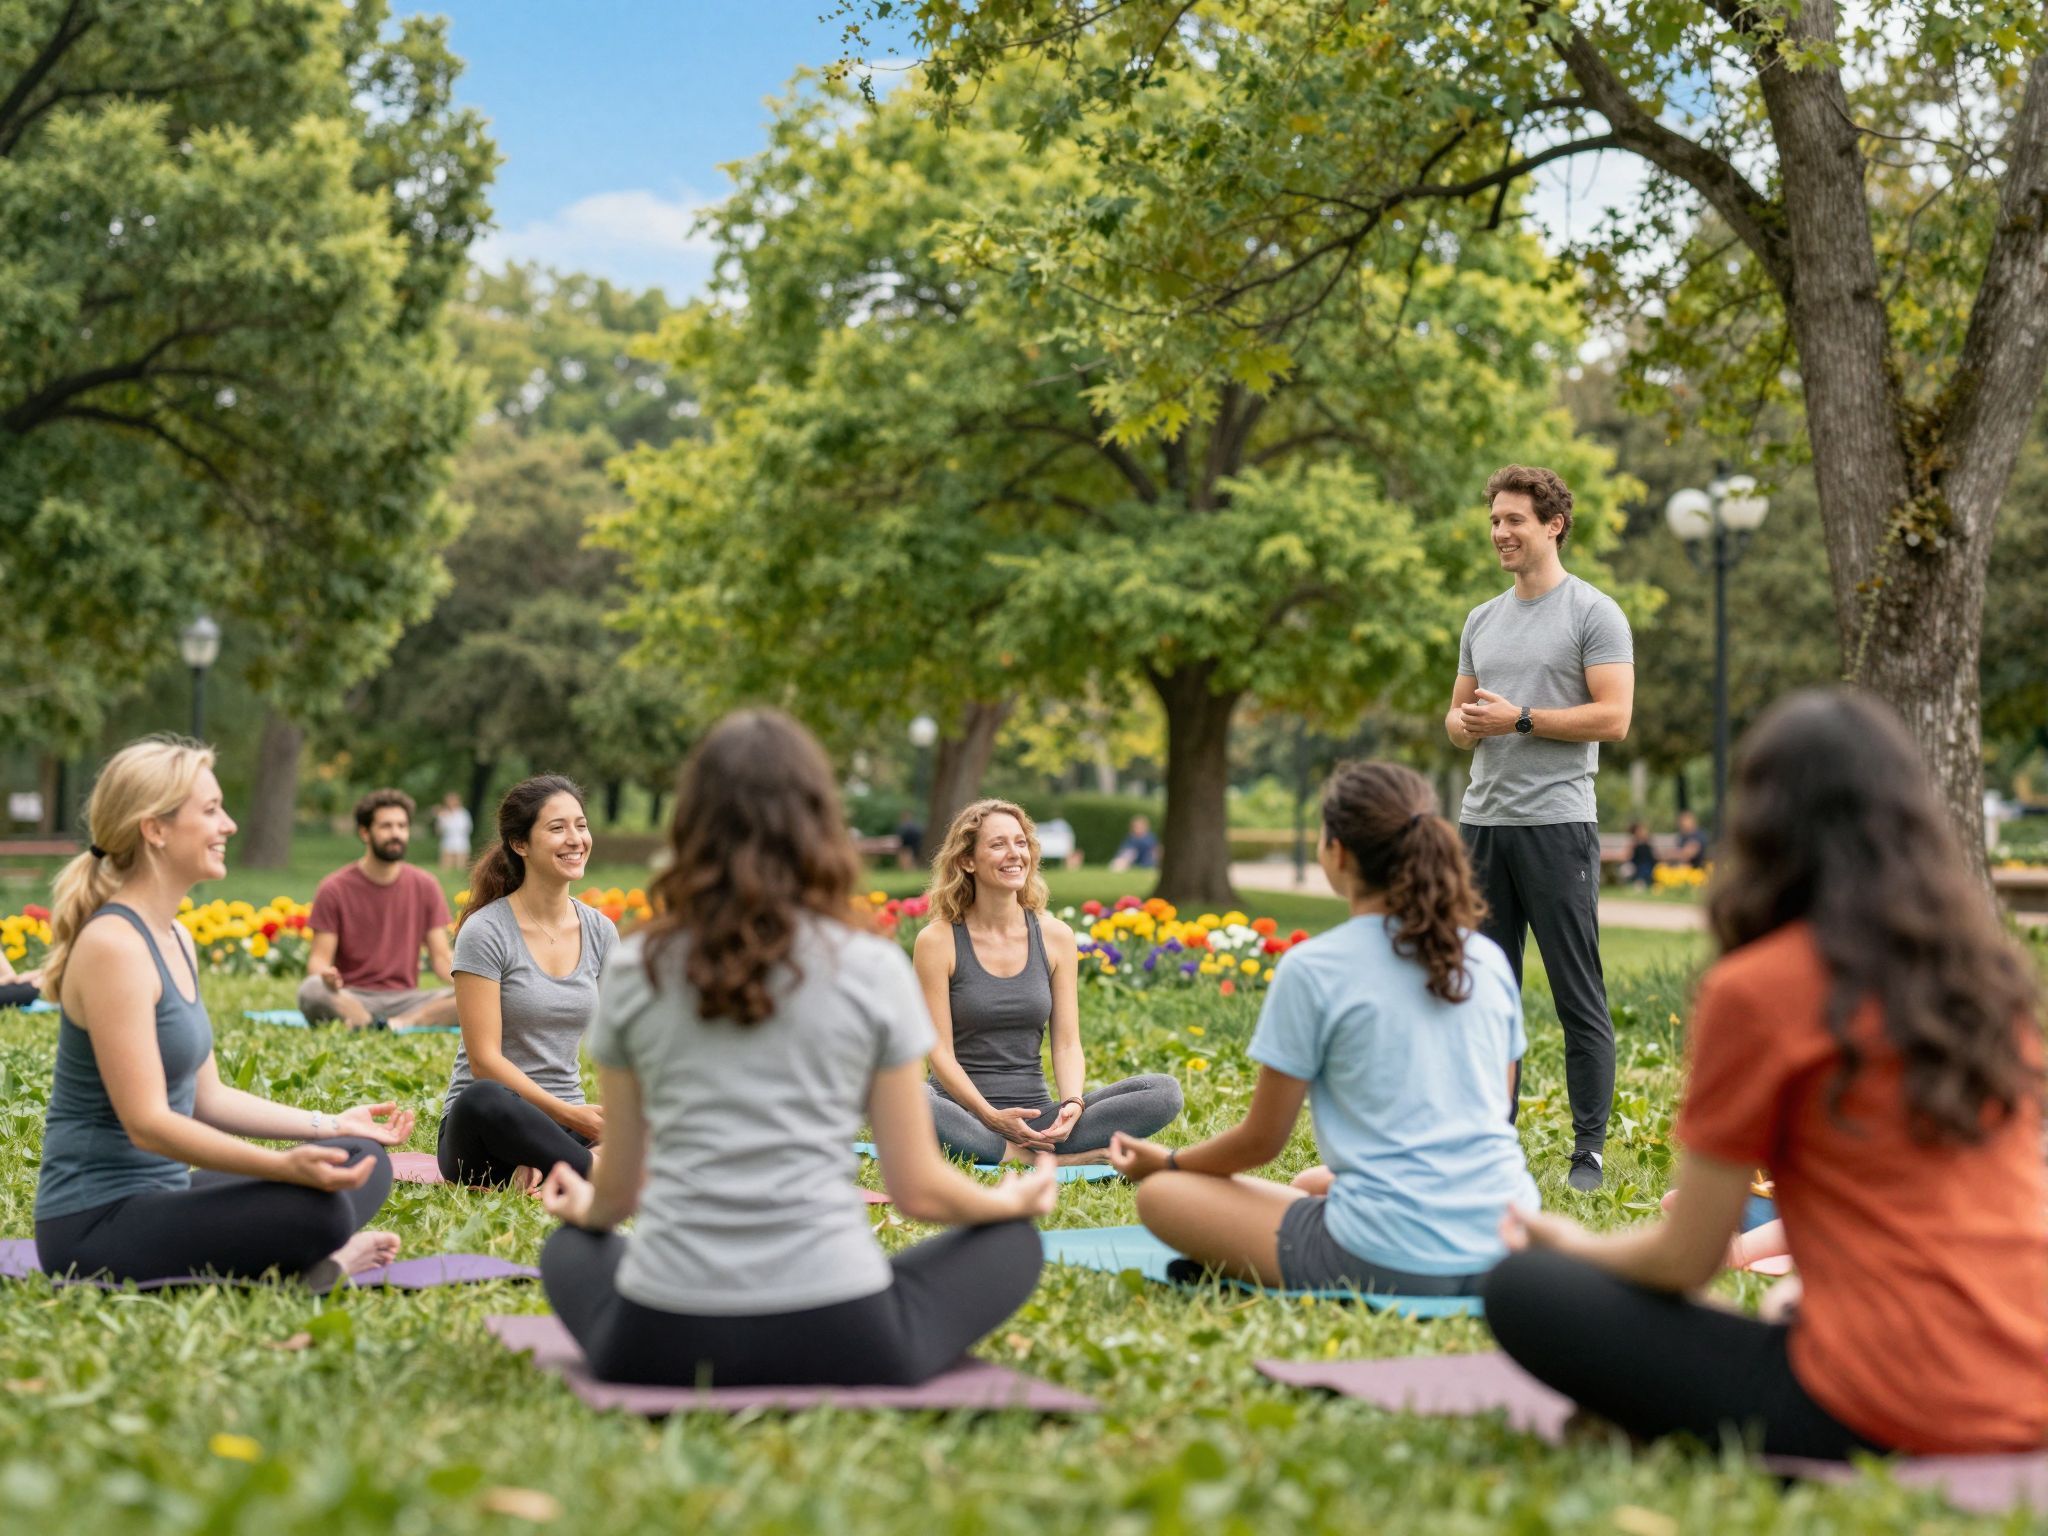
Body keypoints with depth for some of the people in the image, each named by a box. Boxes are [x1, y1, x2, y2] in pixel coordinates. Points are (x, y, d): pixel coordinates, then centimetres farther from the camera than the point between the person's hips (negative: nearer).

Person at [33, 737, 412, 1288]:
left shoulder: (175, 938, 12)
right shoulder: (112, 945, -18)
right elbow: (146, 1123, -23)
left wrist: (332, 1125, 14)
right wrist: (283, 1165, -32)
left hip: (160, 1195, 10)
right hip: (96, 1224, -10)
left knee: (364, 1160, 8)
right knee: (316, 1211, -31)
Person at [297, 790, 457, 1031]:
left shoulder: (426, 886, 7)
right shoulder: (335, 889, 0)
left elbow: (441, 958, 4)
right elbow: (319, 958, -4)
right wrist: (324, 973, -30)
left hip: (403, 999, 2)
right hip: (350, 999, -2)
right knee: (311, 990, -36)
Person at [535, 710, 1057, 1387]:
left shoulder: (635, 969, 4)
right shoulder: (873, 970, -3)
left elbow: (615, 1190, 12)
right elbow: (918, 1190, 2)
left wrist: (588, 1209, 37)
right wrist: (1013, 1200, 24)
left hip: (659, 1347, 2)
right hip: (835, 1338, -2)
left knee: (569, 1250, 36)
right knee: (1012, 1243, 24)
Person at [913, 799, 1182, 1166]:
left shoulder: (1056, 936, 6)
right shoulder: (937, 940, -4)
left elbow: (1067, 1044, 5)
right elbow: (940, 1052, -8)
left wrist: (1073, 1104, -16)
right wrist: (991, 1116, -22)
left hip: (1037, 1117, 4)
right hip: (965, 1114, -3)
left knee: (1165, 1091, -15)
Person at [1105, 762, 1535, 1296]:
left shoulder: (1312, 968, -9)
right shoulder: (1489, 959, 7)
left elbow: (1262, 1140, -1)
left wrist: (1166, 1161, 18)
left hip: (1393, 1262, -7)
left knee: (1162, 1194, 7)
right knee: (1311, 1184, 35)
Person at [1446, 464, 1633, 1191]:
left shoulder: (1592, 613, -4)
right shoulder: (1482, 620, 17)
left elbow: (1612, 716, -11)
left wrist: (1520, 720, -14)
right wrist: (1465, 724, -1)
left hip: (1557, 823, -7)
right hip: (1484, 822, 7)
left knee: (1578, 995, -2)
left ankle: (1589, 1151, 3)